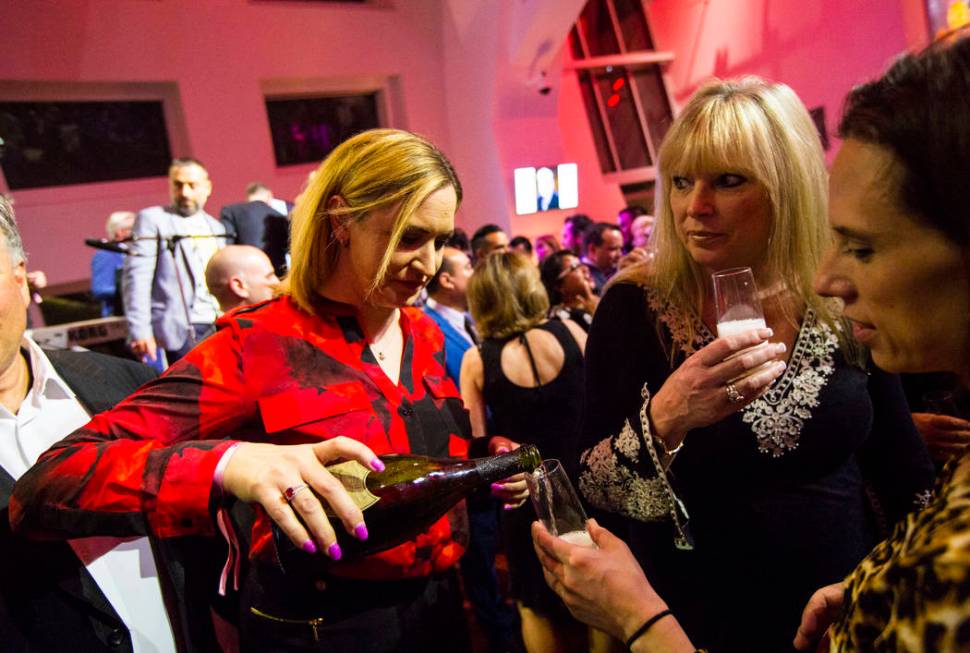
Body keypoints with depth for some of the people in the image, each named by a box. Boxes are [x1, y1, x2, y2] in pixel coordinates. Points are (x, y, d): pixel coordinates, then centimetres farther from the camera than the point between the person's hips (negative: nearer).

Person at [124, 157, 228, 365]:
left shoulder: (216, 227, 19)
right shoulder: (152, 219, 2)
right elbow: (136, 278, -7)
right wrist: (140, 332, -17)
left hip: (218, 330, 5)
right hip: (179, 331, -5)